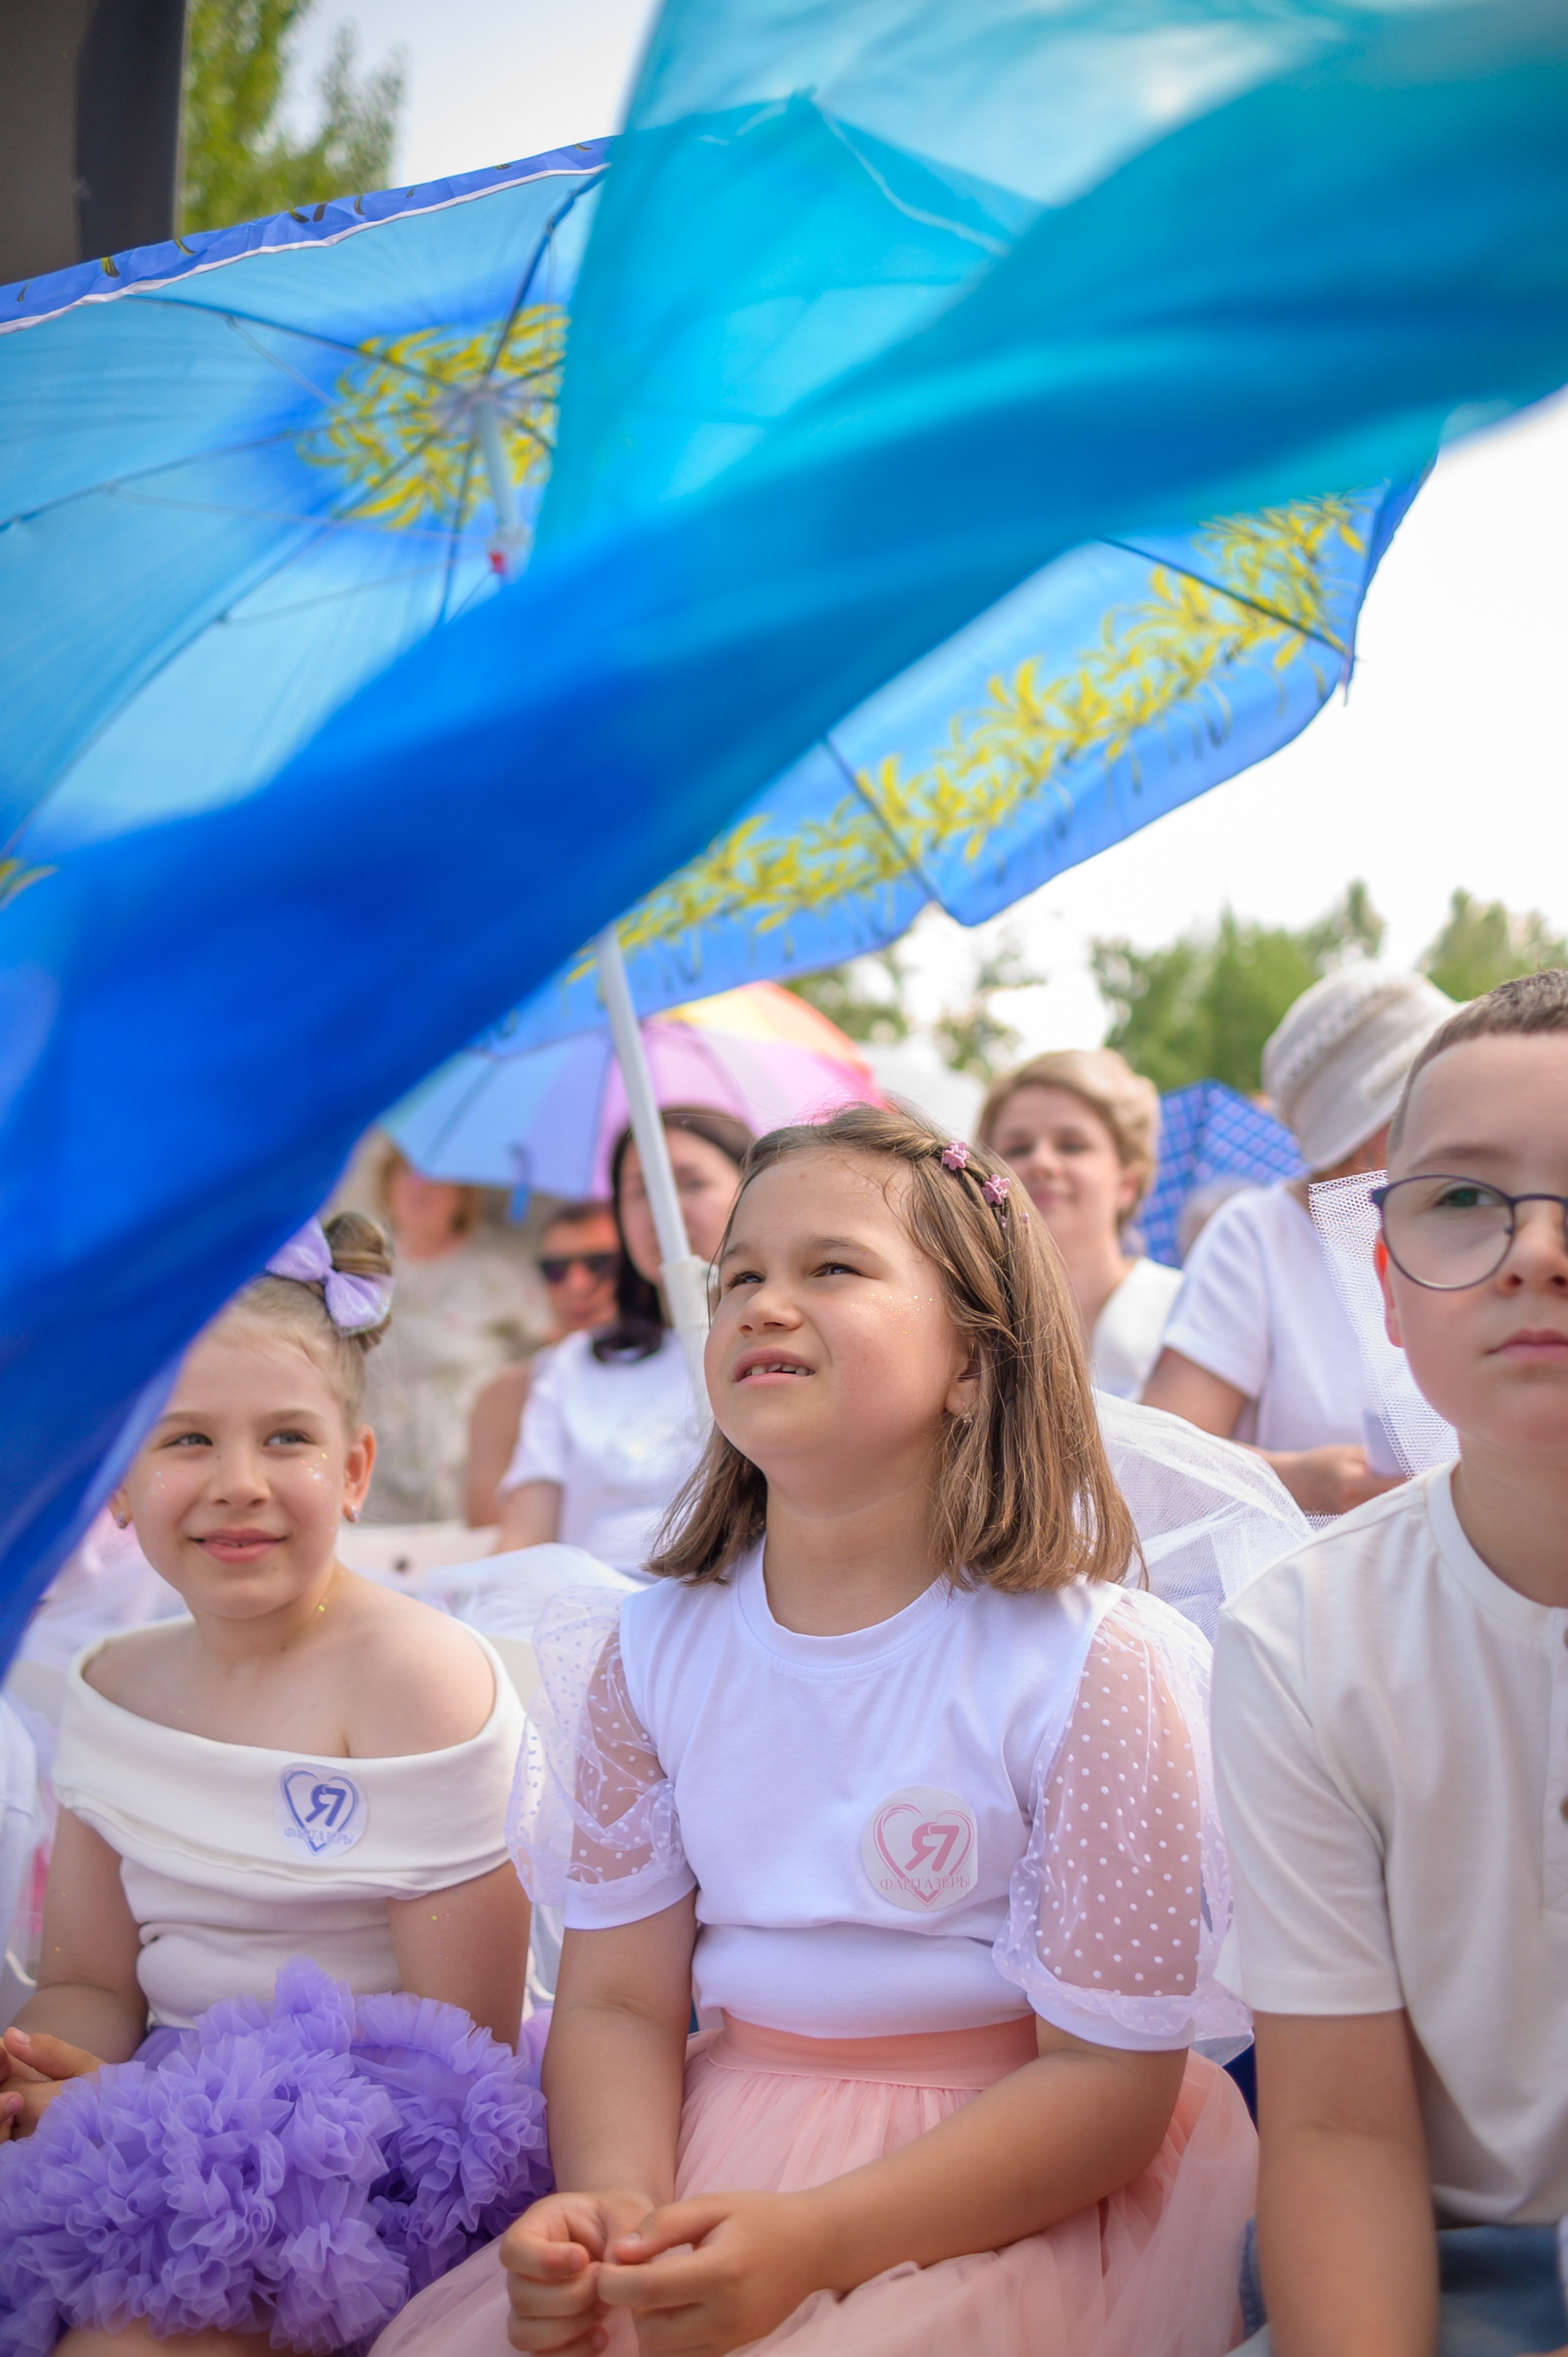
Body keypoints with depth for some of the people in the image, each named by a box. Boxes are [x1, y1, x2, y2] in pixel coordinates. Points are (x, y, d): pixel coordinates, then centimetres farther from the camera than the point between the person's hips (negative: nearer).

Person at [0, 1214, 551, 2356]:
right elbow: (94, 1983, 11)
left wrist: (135, 2100, -21)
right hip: (184, 2129, 6)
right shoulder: (111, 1692, 6)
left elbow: (464, 2030, -15)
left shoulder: (418, 1676, -14)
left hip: (377, 2150, -6)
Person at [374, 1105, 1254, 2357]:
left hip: (1015, 2189, -4)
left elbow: (1111, 2076, -12)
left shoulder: (1082, 1664, -13)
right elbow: (619, 1996, 4)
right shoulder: (653, 1651, 2)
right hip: (718, 2146, 4)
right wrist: (616, 2199, -18)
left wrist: (813, 2239, -24)